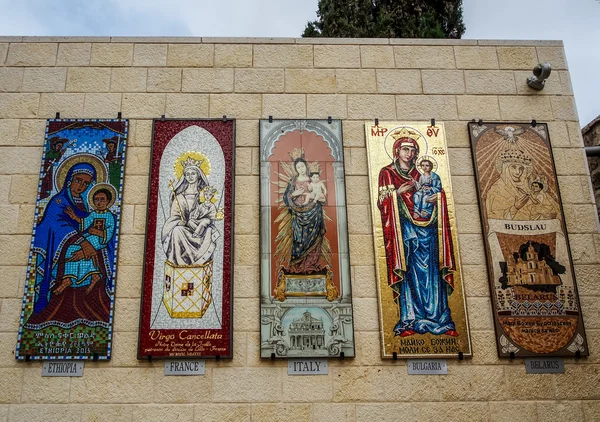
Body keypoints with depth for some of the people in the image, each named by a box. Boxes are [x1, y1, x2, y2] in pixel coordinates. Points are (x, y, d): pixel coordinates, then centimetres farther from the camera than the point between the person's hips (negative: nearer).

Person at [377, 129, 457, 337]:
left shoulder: (419, 175, 19)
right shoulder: (387, 173, 8)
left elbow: (436, 195, 21)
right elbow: (383, 203, 0)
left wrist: (436, 195, -1)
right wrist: (398, 192, -15)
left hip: (425, 228, 3)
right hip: (403, 228, -3)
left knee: (430, 271, -3)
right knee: (409, 272, -8)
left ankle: (437, 318, 1)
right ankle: (410, 320, -4)